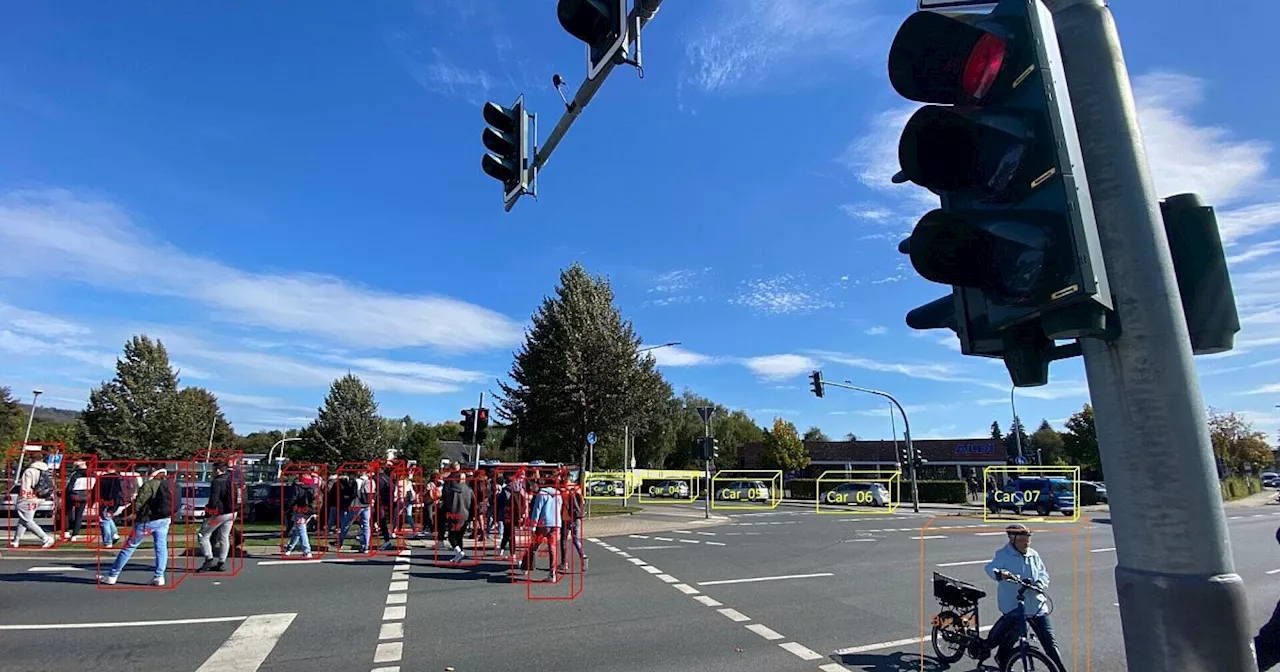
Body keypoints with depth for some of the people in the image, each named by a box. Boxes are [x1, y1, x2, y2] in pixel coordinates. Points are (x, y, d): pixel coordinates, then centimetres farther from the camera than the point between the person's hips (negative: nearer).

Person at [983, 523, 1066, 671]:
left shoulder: (1033, 555, 8)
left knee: (1050, 642, 8)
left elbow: (1044, 574, 8)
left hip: (1036, 605, 5)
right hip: (1012, 605, -5)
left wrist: (1038, 584, -15)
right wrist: (1000, 573, -48)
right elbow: (990, 567, -25)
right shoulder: (1003, 555, -9)